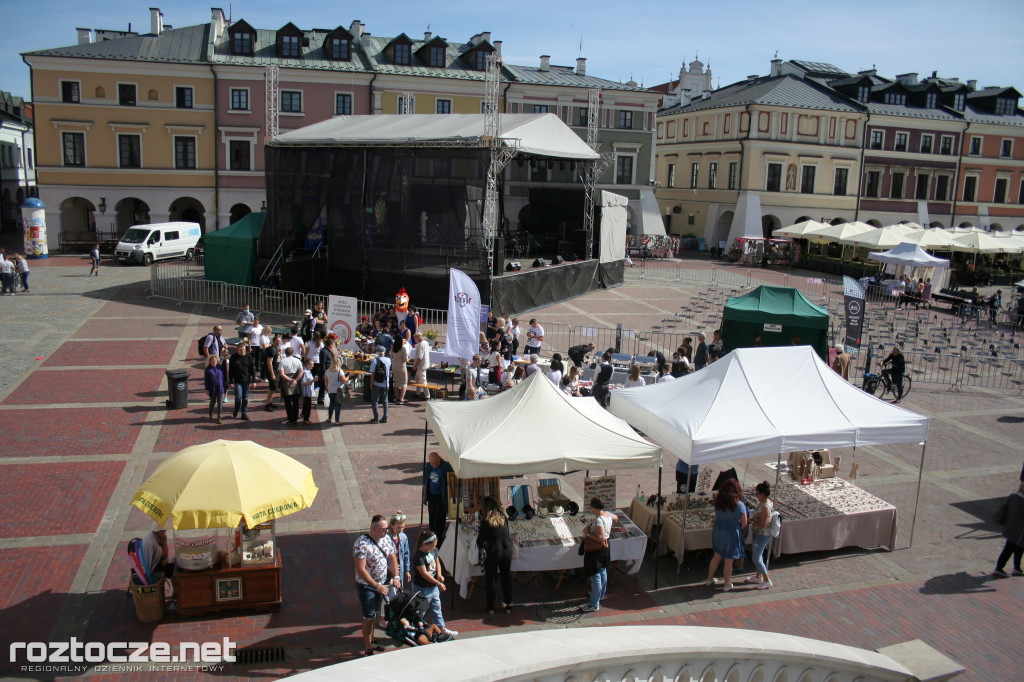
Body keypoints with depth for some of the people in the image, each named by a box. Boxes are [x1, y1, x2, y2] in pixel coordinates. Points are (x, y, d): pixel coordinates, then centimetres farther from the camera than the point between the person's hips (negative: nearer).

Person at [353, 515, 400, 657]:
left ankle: (371, 642, 37)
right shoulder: (362, 544, -27)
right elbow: (360, 569, -27)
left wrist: (395, 577, -6)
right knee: (369, 617, 3)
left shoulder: (386, 538, -4)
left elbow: (392, 557, 7)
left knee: (374, 614, 20)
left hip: (382, 583, 7)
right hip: (366, 586, -7)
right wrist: (377, 586, -26)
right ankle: (368, 649, 15)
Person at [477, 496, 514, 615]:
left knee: (491, 579, 9)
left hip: (493, 553, -4)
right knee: (507, 577, 15)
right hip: (507, 550, 4)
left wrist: (481, 546, 12)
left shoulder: (486, 521, -15)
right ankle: (508, 605, 23)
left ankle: (490, 607, 16)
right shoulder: (504, 517, 0)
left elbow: (481, 539, -8)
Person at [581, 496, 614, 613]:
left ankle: (594, 605, 7)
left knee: (595, 577, -1)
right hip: (604, 549, 10)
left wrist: (587, 533, -23)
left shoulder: (598, 521, -30)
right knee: (602, 572, 25)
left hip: (596, 552, -10)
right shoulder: (607, 515, -3)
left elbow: (601, 538, -33)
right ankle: (601, 595, 46)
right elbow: (615, 518, 22)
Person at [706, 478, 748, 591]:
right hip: (732, 534, -5)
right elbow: (744, 524, -9)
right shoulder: (739, 505, -19)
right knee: (729, 561, 10)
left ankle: (710, 578, 36)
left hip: (717, 531, 5)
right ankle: (727, 585, 24)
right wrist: (741, 533, 8)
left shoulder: (718, 502, -7)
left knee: (717, 556, 23)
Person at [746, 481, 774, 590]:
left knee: (756, 558, 0)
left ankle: (767, 580, 13)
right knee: (756, 555, 22)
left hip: (762, 535, -10)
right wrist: (752, 519, 3)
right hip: (758, 533, 10)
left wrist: (751, 522, -16)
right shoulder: (763, 502, 0)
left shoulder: (765, 507, -29)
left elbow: (763, 524, -27)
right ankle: (758, 576, 38)